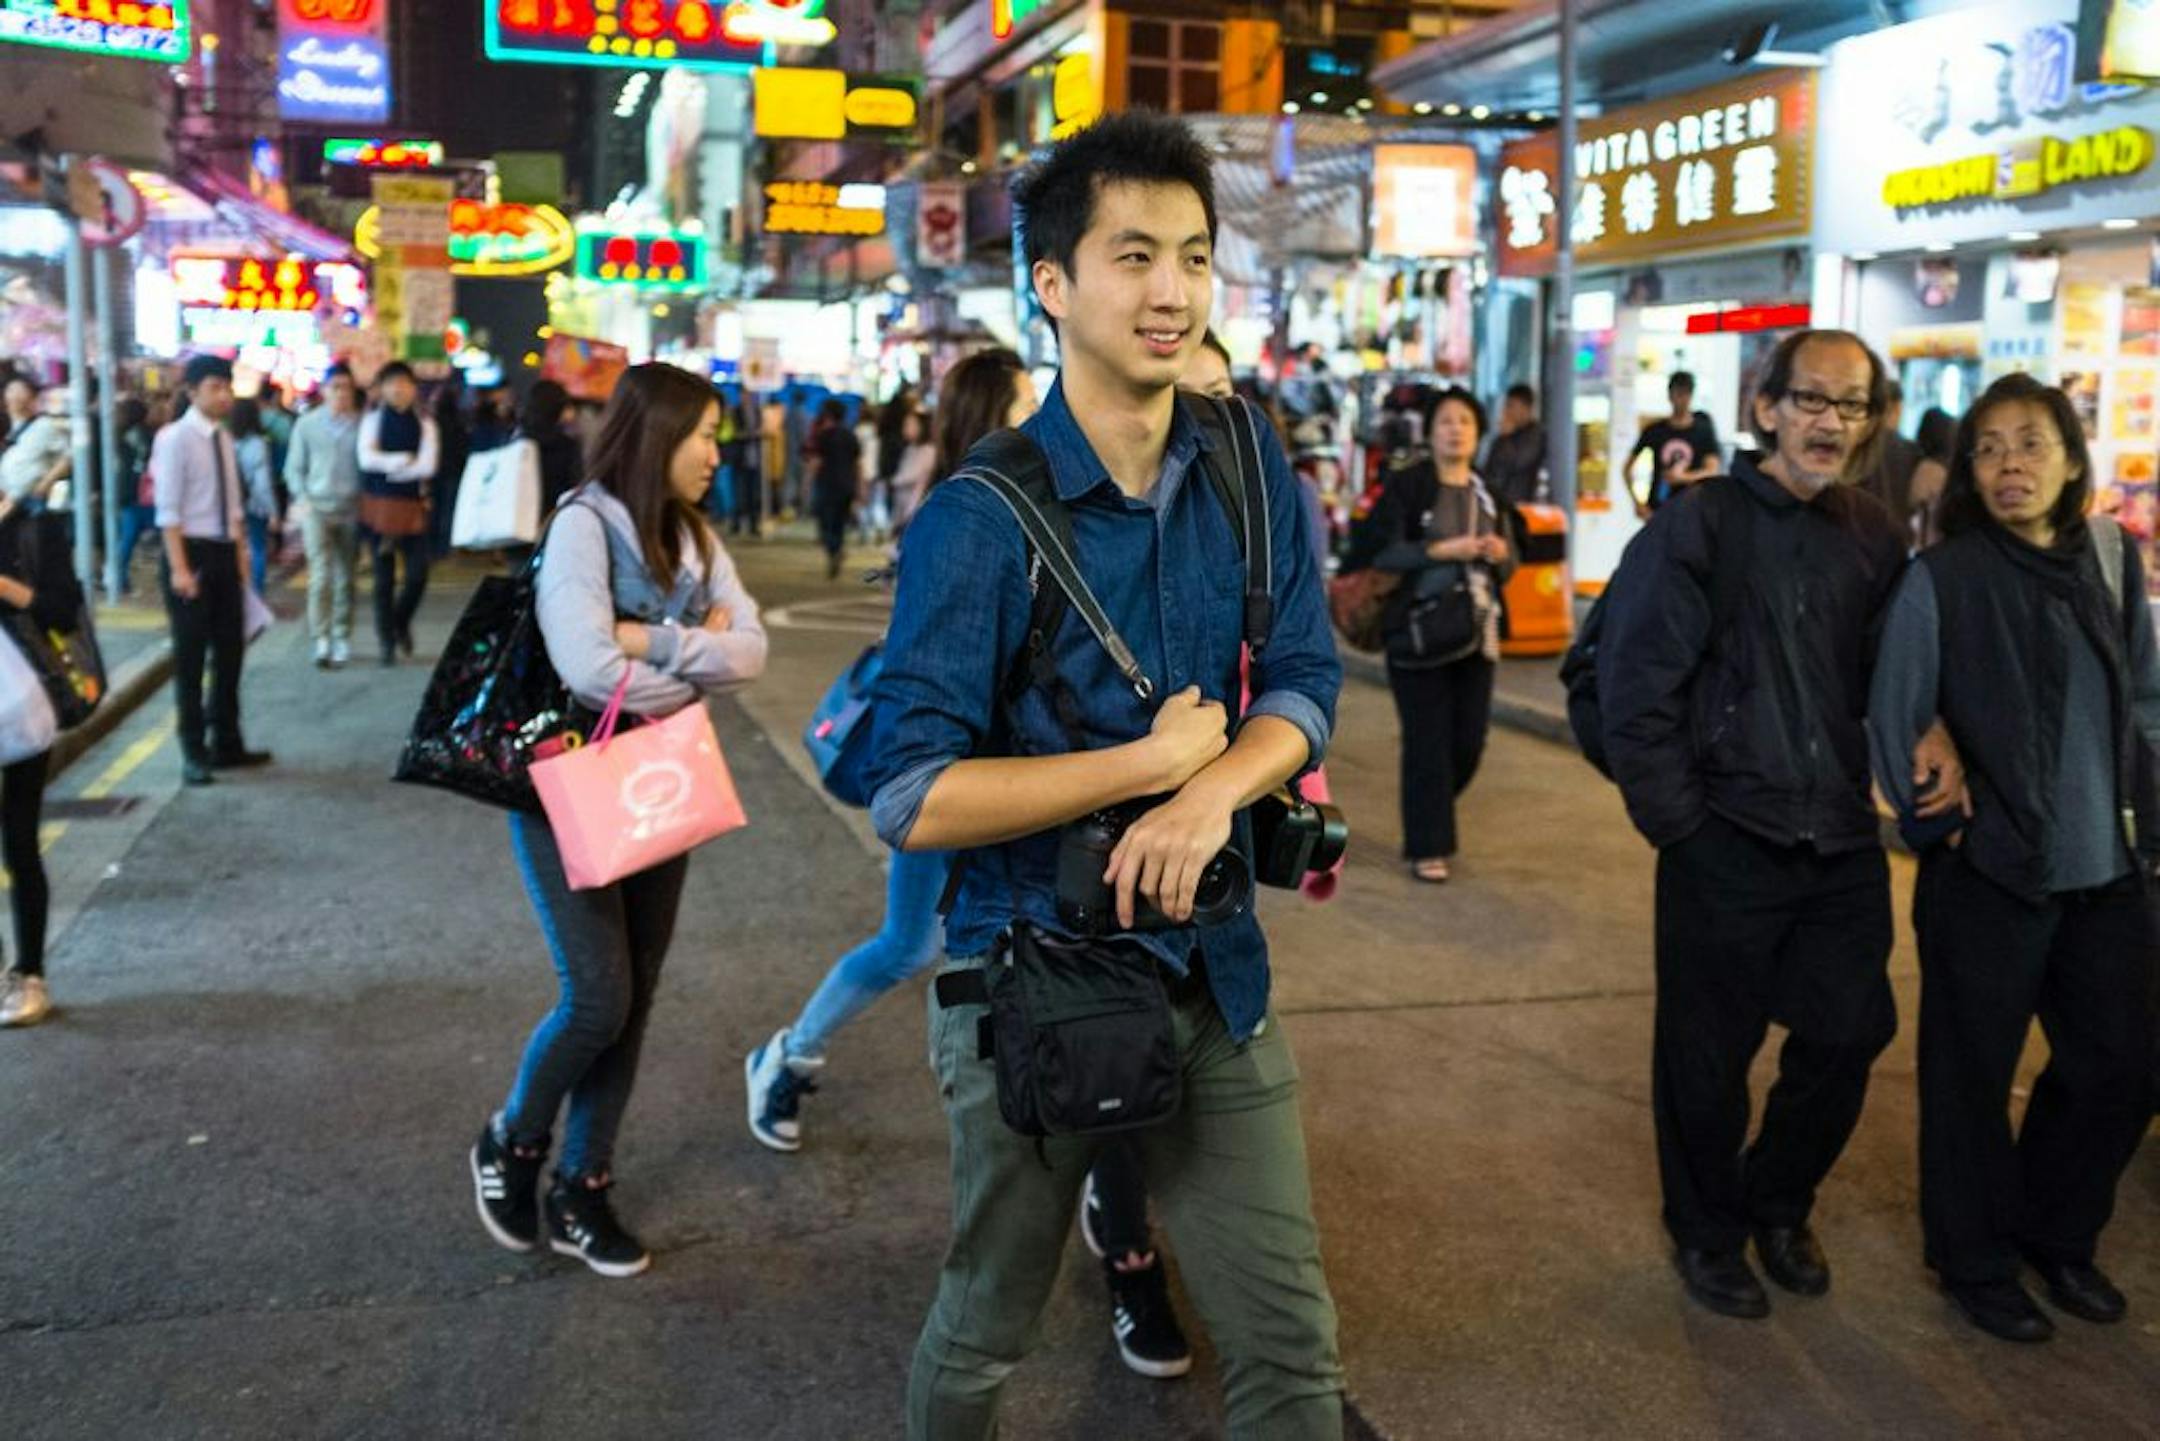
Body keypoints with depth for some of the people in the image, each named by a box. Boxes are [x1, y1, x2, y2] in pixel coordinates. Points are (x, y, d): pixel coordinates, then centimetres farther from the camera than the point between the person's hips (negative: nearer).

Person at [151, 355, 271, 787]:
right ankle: (193, 752, 12)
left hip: (224, 553, 7)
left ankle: (226, 744, 26)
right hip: (192, 553, -7)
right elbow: (168, 510, -16)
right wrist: (180, 568, -20)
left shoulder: (224, 438, 9)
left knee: (230, 651, 14)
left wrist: (239, 553, 12)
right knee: (190, 656, 2)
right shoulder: (175, 438, -13)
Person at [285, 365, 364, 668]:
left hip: (351, 509, 0)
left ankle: (342, 640, 19)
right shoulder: (307, 424, 5)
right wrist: (303, 499, -3)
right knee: (321, 575, -11)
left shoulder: (361, 425, 0)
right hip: (317, 507, 0)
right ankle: (321, 641, -8)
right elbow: (294, 468, 10)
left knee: (345, 578, 8)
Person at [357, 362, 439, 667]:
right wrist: (403, 461, -13)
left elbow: (428, 465, -8)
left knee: (418, 573, -6)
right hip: (379, 505, 0)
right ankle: (387, 640, 15)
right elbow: (366, 458, -10)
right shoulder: (373, 420, 5)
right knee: (384, 577, 4)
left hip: (412, 507, 1)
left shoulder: (425, 425, 6)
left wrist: (388, 466, -9)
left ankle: (401, 621, 22)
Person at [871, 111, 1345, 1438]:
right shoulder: (980, 521, -16)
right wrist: (1156, 757, -18)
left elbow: (1305, 686, 0)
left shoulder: (1251, 471, 0)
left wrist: (1216, 786, -21)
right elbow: (914, 799, -20)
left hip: (1213, 969, 4)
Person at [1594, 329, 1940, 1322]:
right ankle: (1707, 1233, 29)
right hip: (1727, 846, -5)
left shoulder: (1876, 538, 7)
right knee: (1707, 1055, 7)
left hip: (1843, 843, 5)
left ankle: (1778, 1204, 37)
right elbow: (1633, 685, -11)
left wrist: (1929, 738, -3)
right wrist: (1677, 823, -12)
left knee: (1848, 1036, 12)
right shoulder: (1698, 525, -8)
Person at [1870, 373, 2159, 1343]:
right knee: (1973, 1076, 8)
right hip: (1990, 874, -5)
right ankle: (1975, 1262, 28)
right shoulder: (1940, 582, -11)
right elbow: (1893, 721, -8)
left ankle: (2058, 1235, 38)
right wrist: (1941, 823, -7)